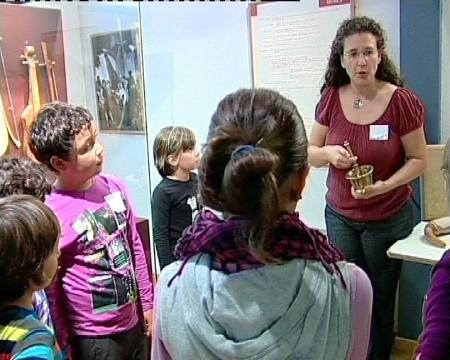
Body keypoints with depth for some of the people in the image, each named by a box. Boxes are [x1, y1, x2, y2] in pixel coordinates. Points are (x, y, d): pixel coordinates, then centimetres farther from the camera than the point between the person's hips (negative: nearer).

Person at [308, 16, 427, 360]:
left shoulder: (401, 101, -15)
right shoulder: (331, 99, -6)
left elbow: (419, 160, -8)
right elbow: (311, 152, 2)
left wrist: (385, 186, -25)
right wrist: (330, 153, -21)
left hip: (389, 219, -2)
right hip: (340, 216, 2)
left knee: (380, 301, 14)